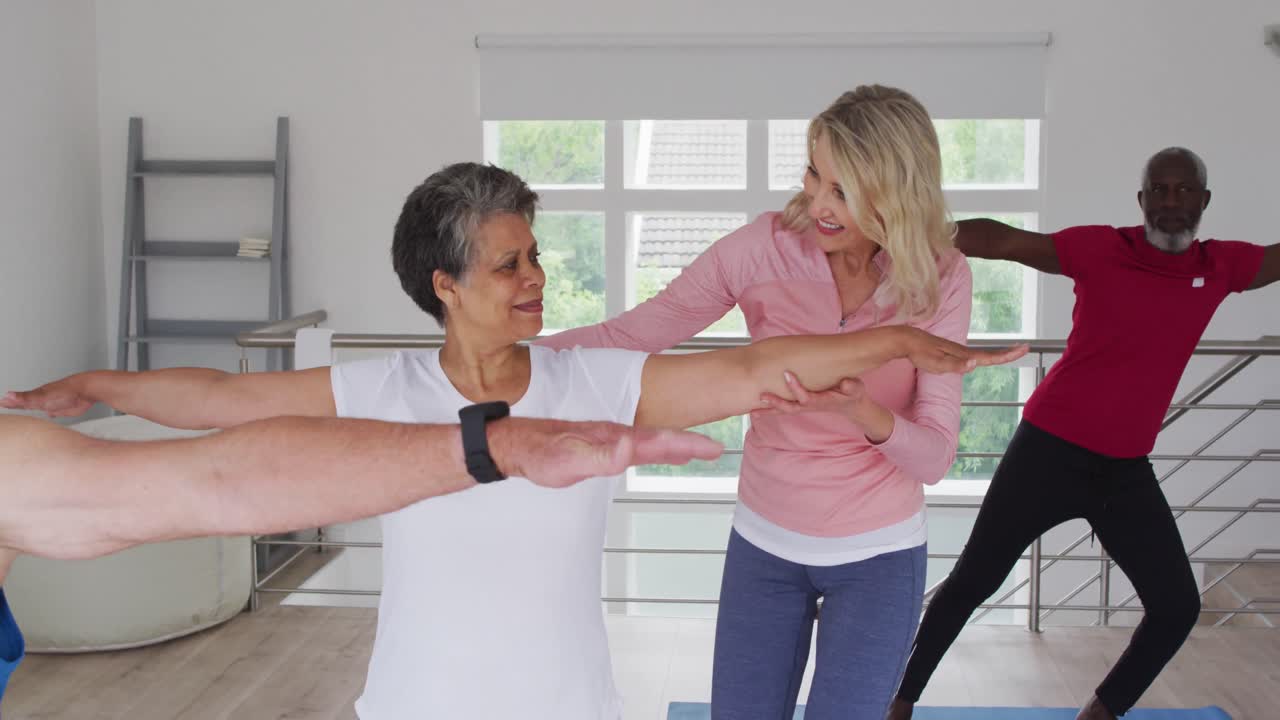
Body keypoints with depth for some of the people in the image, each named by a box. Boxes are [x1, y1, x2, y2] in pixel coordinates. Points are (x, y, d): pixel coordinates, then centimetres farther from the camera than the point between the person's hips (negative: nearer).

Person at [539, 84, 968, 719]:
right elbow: (628, 336, -17)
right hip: (764, 542, 1)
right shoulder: (766, 247, -15)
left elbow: (935, 458, -15)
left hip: (878, 554, -1)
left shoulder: (941, 279, -14)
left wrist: (858, 408, -37)